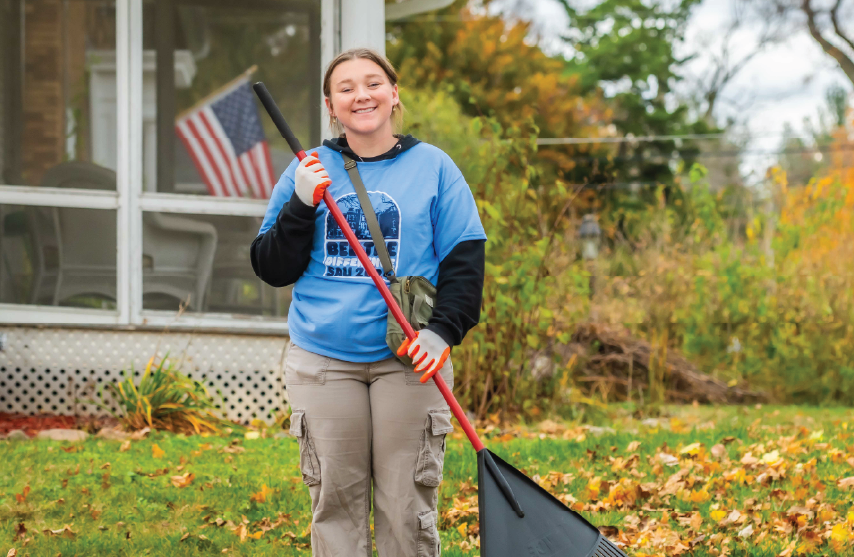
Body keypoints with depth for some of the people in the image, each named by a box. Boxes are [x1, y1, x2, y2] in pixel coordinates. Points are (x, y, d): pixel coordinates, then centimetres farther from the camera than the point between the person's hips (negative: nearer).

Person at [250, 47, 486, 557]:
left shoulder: (432, 167, 6)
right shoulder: (309, 171, 9)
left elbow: (464, 261, 3)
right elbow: (272, 268, 7)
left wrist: (444, 330, -12)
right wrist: (302, 206, -9)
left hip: (408, 362, -1)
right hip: (321, 362, 1)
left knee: (407, 506, -3)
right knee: (335, 501, 1)